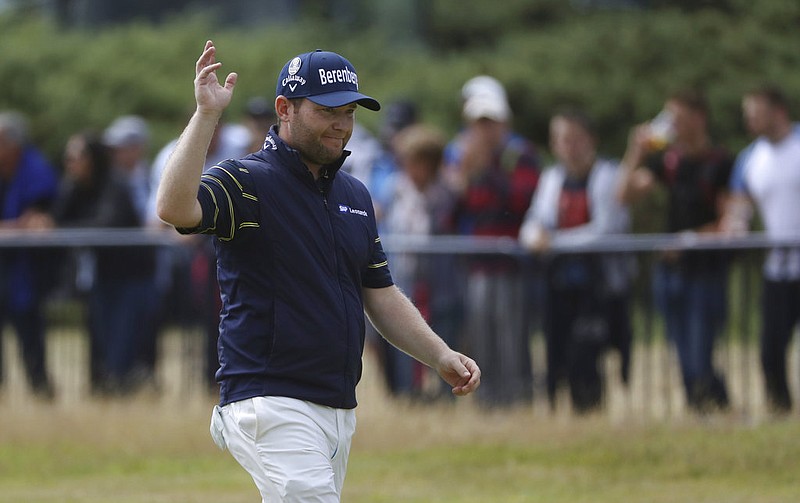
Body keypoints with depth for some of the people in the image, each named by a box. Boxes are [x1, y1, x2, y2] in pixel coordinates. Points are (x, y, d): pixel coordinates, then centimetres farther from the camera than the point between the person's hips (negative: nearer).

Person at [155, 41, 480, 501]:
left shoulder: (354, 195, 18)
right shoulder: (247, 182, -6)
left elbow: (382, 296, 22)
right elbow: (175, 207, -26)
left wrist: (440, 356, 9)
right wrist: (206, 114, -27)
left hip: (339, 408, 8)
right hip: (271, 403, -8)